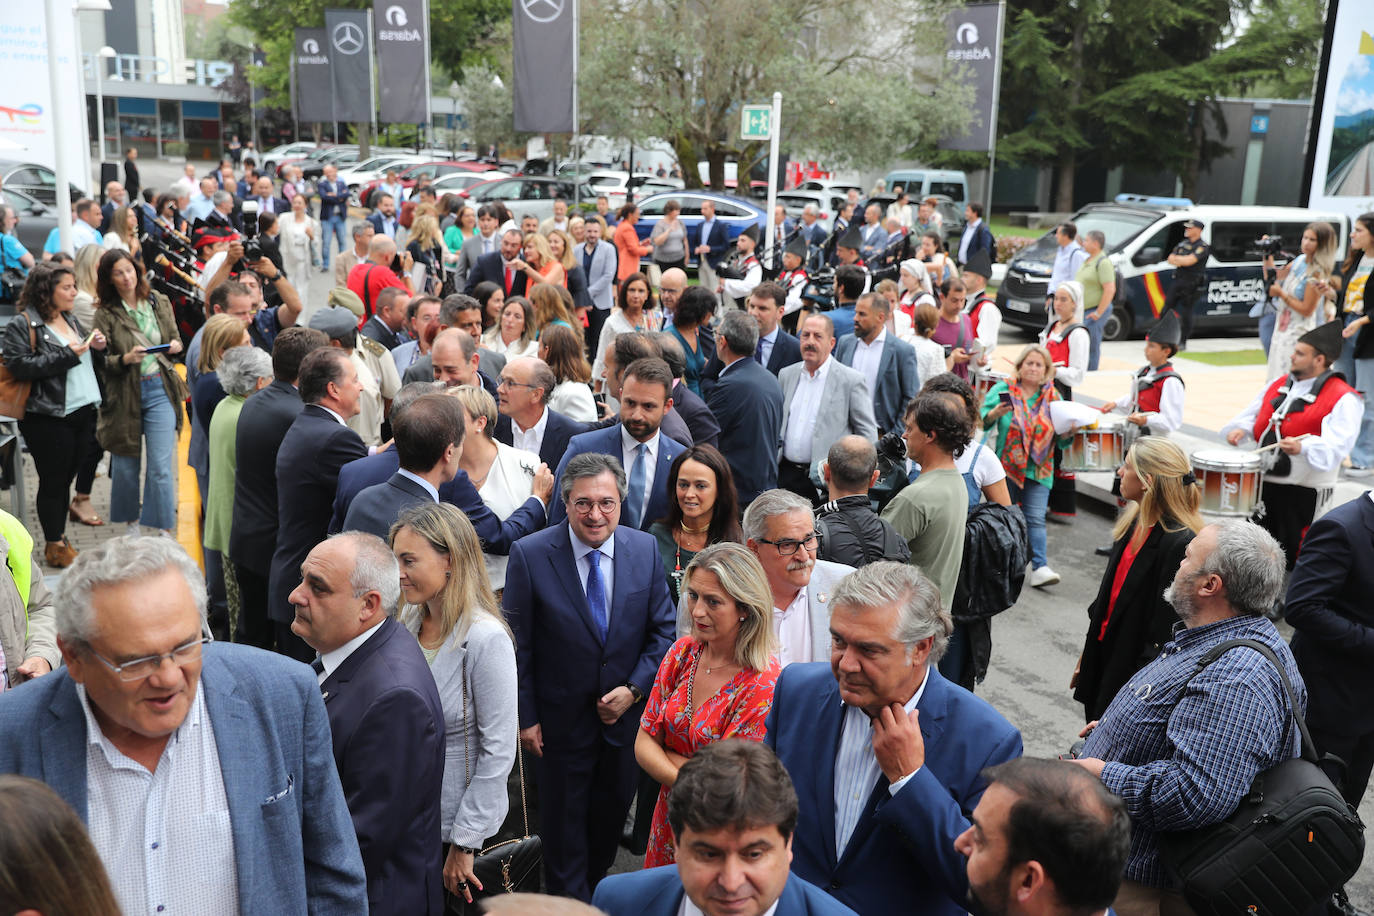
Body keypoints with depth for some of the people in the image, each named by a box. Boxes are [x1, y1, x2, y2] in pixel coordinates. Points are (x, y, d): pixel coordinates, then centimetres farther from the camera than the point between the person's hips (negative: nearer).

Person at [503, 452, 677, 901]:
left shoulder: (646, 549, -8)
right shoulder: (529, 555, -16)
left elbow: (663, 630, -1)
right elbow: (517, 646, -10)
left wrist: (633, 688, -11)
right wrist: (525, 716, -10)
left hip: (625, 712, 3)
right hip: (561, 720, -3)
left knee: (613, 811, 21)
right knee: (564, 818, 15)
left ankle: (595, 886, 48)